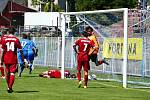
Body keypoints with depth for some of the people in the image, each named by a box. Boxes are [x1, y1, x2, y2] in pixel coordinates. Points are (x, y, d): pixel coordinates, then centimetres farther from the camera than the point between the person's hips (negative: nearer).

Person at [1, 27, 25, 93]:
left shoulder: (4, 39, -1)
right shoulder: (16, 39, -3)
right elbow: (20, 50, -1)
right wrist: (22, 57, 10)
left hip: (6, 59, 2)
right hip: (14, 59, -1)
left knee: (7, 74, 15)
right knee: (12, 73, -3)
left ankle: (9, 87, 23)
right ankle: (10, 87, -16)